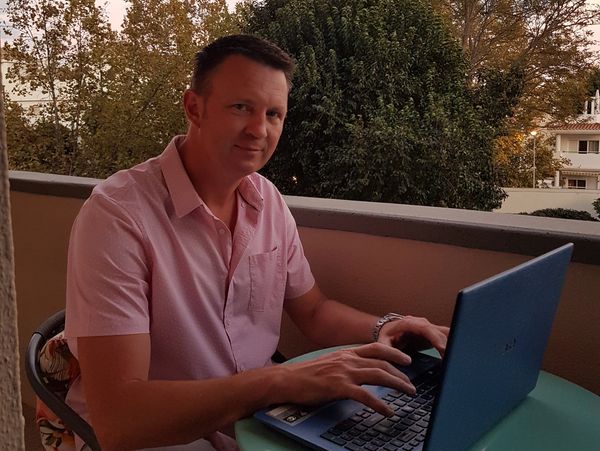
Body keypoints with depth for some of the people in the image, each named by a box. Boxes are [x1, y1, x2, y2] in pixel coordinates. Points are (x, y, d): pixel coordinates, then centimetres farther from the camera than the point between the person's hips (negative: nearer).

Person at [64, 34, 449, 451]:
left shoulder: (269, 201, -2)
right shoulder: (116, 214, -23)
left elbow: (312, 311, 10)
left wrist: (381, 330, -9)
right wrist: (282, 380, -34)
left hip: (258, 414, 5)